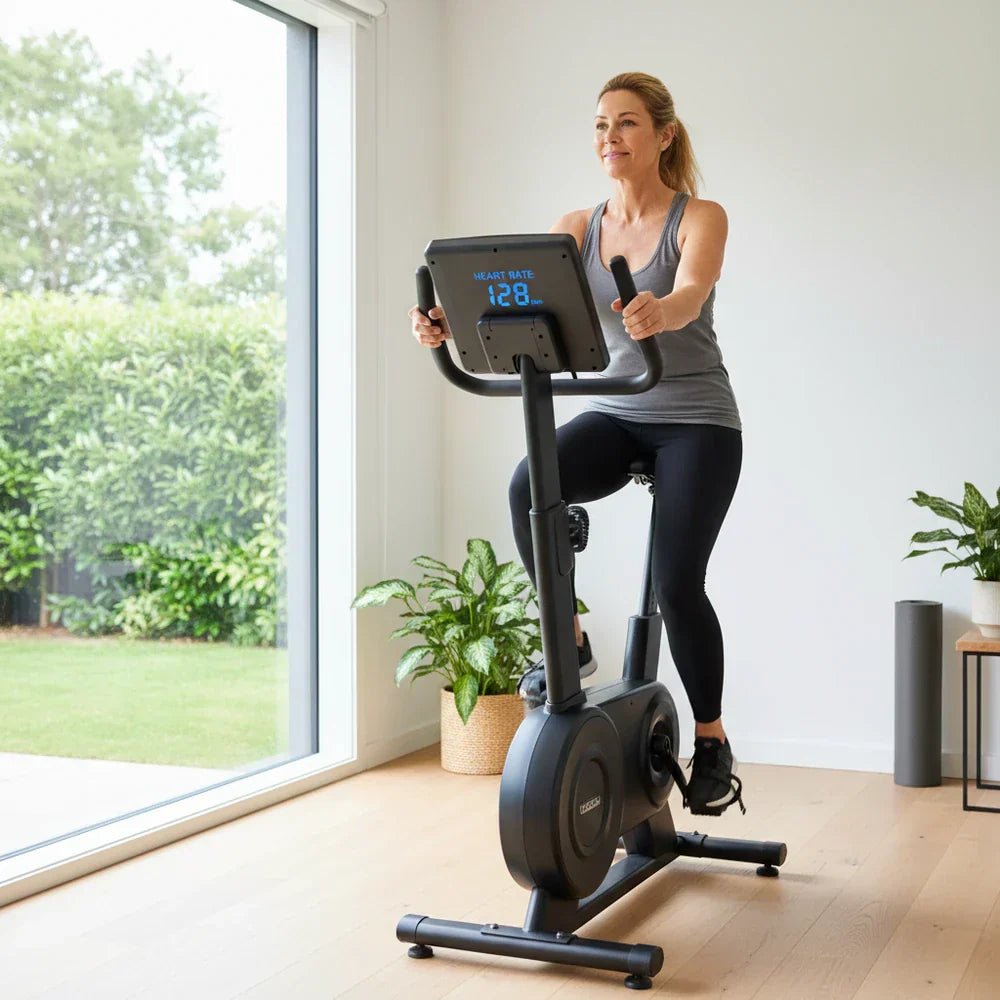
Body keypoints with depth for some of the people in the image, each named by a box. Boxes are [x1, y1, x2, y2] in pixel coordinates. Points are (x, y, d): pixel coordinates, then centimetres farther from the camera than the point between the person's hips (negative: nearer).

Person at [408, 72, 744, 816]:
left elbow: (690, 294, -30)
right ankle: (568, 644, -8)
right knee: (530, 485, -29)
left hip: (696, 420, -3)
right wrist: (452, 320, -34)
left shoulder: (701, 218, -8)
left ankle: (713, 743, 7)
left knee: (677, 581, -17)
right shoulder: (579, 227, 4)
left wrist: (658, 314, -55)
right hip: (615, 413, 4)